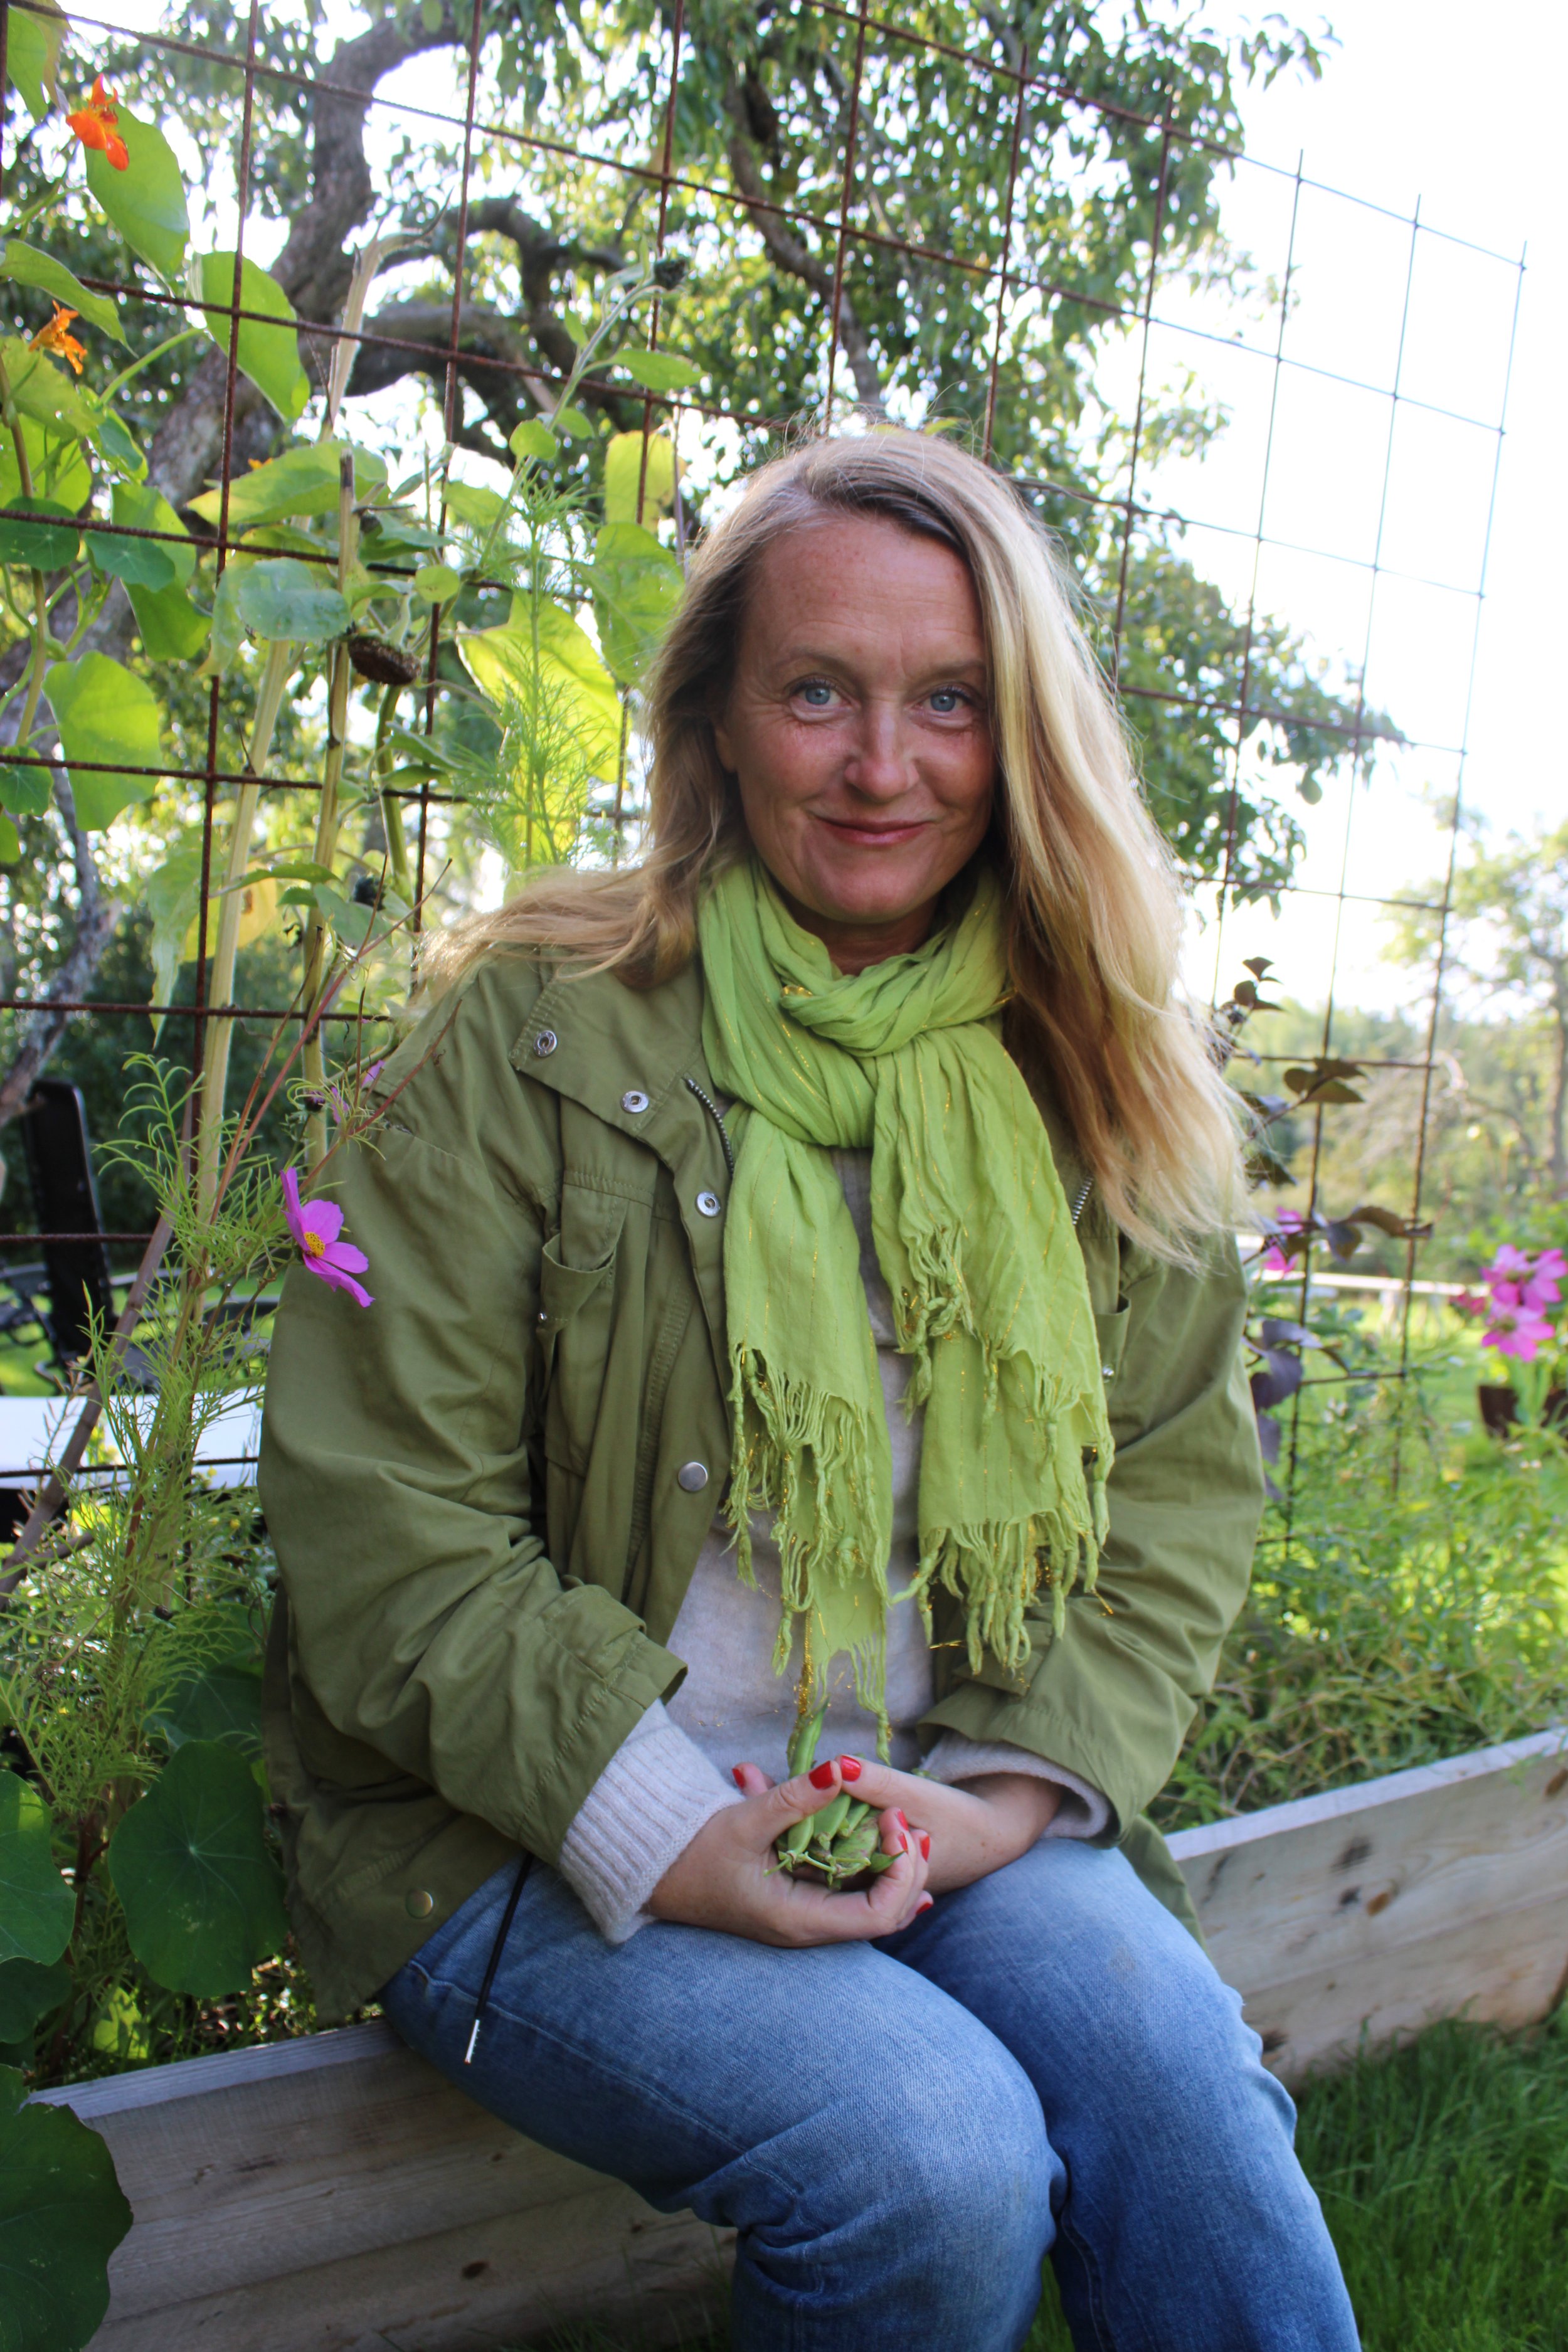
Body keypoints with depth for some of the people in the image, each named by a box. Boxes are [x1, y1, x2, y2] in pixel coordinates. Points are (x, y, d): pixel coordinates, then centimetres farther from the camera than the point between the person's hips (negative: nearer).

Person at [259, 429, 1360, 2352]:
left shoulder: (1092, 1086, 5)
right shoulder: (532, 1036, -8)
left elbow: (1182, 1491, 6)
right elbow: (384, 1516, -10)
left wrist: (1009, 1786, -9)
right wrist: (665, 1833, -17)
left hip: (959, 1811, 3)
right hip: (535, 1839, -2)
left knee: (1184, 2095, -24)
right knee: (934, 2157, -24)